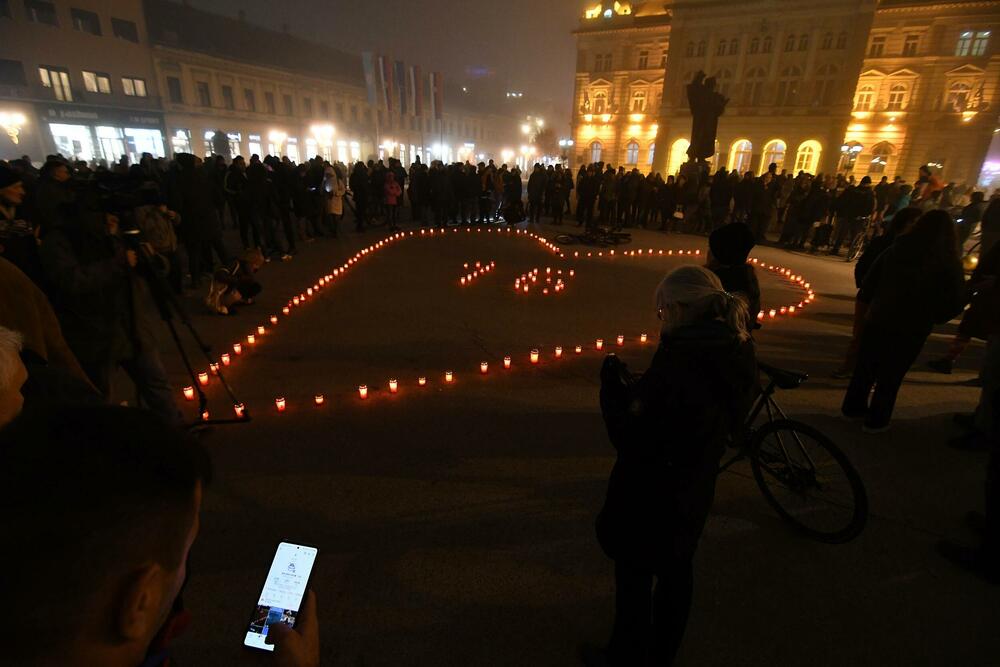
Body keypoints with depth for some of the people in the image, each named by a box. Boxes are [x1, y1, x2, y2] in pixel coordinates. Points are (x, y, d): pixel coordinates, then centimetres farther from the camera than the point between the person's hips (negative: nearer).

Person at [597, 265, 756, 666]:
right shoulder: (736, 356, -6)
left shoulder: (677, 362, -32)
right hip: (693, 494, 8)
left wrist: (611, 385, -15)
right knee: (676, 572, 27)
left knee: (634, 579, 15)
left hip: (649, 498, -8)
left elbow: (631, 440, -27)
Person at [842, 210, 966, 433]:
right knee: (891, 376, 10)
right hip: (913, 329, -2)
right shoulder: (949, 262, -10)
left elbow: (870, 281, -1)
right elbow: (957, 300, -6)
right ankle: (876, 421, 19)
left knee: (866, 367, 18)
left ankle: (853, 407, 31)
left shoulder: (895, 250, -5)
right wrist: (932, 317, 9)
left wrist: (870, 305, 11)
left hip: (878, 320, 2)